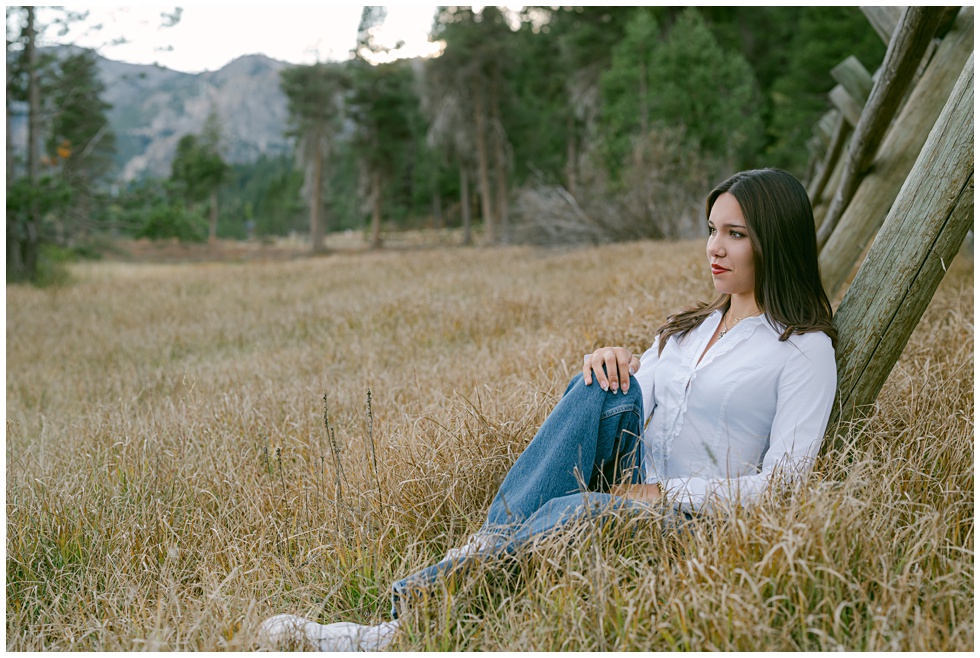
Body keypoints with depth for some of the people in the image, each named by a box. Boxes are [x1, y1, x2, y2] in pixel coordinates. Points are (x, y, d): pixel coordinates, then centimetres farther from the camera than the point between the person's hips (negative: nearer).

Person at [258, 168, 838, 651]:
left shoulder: (806, 348, 0)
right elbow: (629, 411, 19)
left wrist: (663, 493, -15)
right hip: (626, 494, 6)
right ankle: (486, 548, -31)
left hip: (696, 523, -5)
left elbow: (783, 483, -9)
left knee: (570, 512, -36)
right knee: (606, 388, -25)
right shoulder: (692, 325, 21)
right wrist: (614, 364, -3)